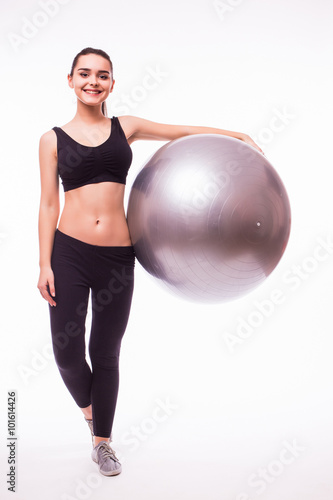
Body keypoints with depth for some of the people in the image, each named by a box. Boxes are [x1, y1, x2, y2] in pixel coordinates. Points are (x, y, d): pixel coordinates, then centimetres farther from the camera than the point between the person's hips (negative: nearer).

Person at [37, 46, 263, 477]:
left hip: (117, 256, 1)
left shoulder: (124, 127, 9)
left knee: (106, 353, 9)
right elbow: (48, 204, 3)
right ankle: (88, 407, 33)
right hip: (69, 252, -1)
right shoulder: (54, 139, 5)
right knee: (67, 352, -2)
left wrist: (240, 137, 15)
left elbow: (184, 132, 16)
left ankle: (102, 441, 28)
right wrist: (45, 265, -2)